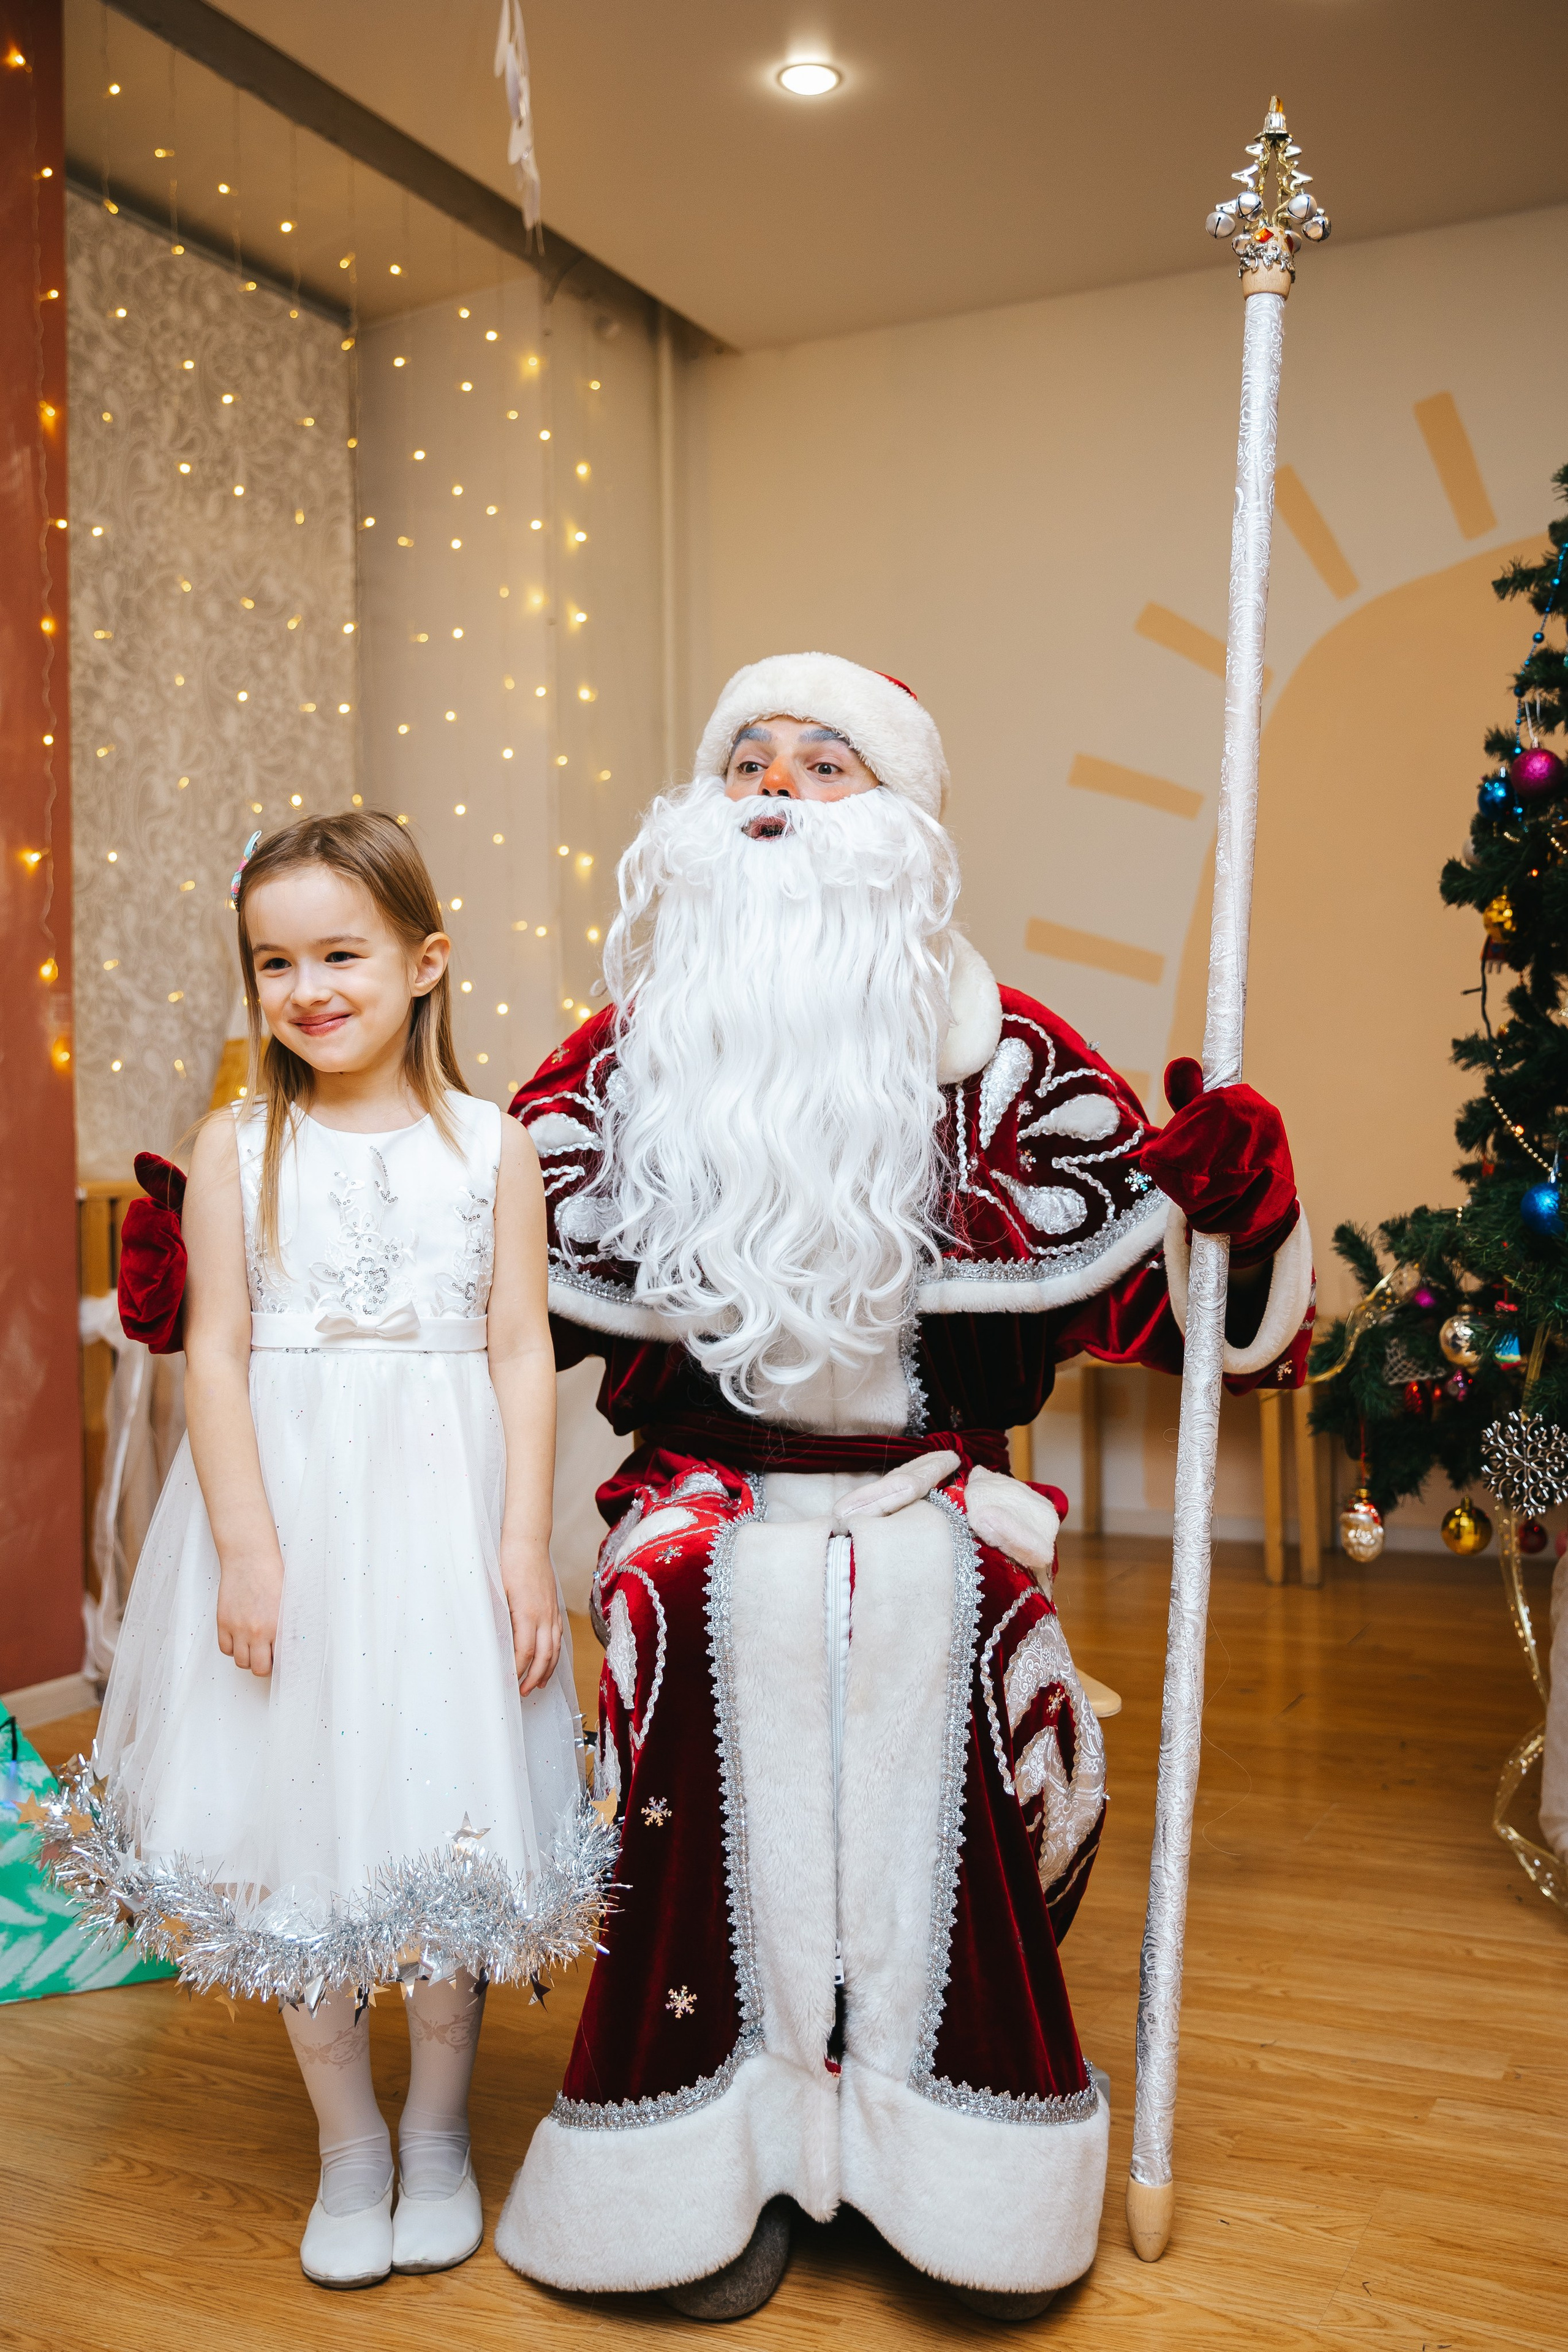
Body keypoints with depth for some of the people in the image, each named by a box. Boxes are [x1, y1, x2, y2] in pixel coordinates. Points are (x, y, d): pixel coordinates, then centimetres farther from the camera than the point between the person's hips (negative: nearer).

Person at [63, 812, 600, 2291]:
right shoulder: (238, 1149, 1)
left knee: (445, 1814, 7)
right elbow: (215, 1350, -2)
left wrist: (524, 1542, -7)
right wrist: (245, 1541, -10)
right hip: (285, 1509, 1)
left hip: (441, 1506, 0)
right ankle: (348, 2144, 28)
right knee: (294, 1819, 7)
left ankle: (439, 2131, 29)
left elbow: (522, 1352, -1)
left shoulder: (490, 1146, 0)